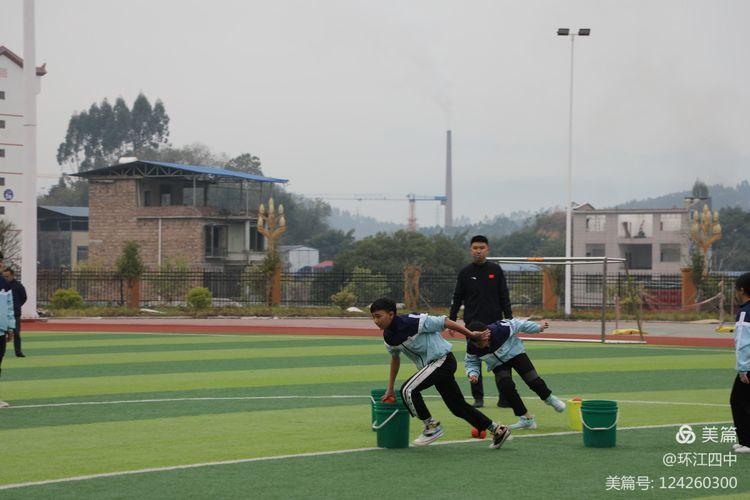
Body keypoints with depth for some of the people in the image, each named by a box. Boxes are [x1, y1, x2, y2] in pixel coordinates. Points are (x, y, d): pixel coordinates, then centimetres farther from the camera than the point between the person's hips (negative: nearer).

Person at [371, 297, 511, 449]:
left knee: (408, 390, -20)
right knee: (458, 407, 13)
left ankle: (432, 427, -5)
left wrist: (471, 334, -10)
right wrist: (390, 388, 22)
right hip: (431, 365, 8)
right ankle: (497, 430, 24)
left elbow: (443, 322, -15)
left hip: (442, 360, -8)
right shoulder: (388, 336, 1)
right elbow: (395, 358, 20)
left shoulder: (412, 322, -23)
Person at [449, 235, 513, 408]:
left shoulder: (496, 270, 4)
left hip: (495, 322, 0)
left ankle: (504, 398, 3)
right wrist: (451, 321, 1)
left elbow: (504, 296, 5)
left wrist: (509, 318, -2)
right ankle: (478, 398, 10)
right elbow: (457, 298, 7)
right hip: (472, 324, 0)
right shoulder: (465, 273, 4)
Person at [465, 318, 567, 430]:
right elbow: (471, 362, -7)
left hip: (515, 353, -2)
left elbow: (519, 325, -19)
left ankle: (549, 398, 24)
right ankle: (526, 418, -9)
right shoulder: (472, 347, -26)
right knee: (506, 387, -21)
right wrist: (472, 374, -28)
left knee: (533, 380, -10)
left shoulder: (500, 330, -36)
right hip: (499, 365, 2)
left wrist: (538, 327, -7)